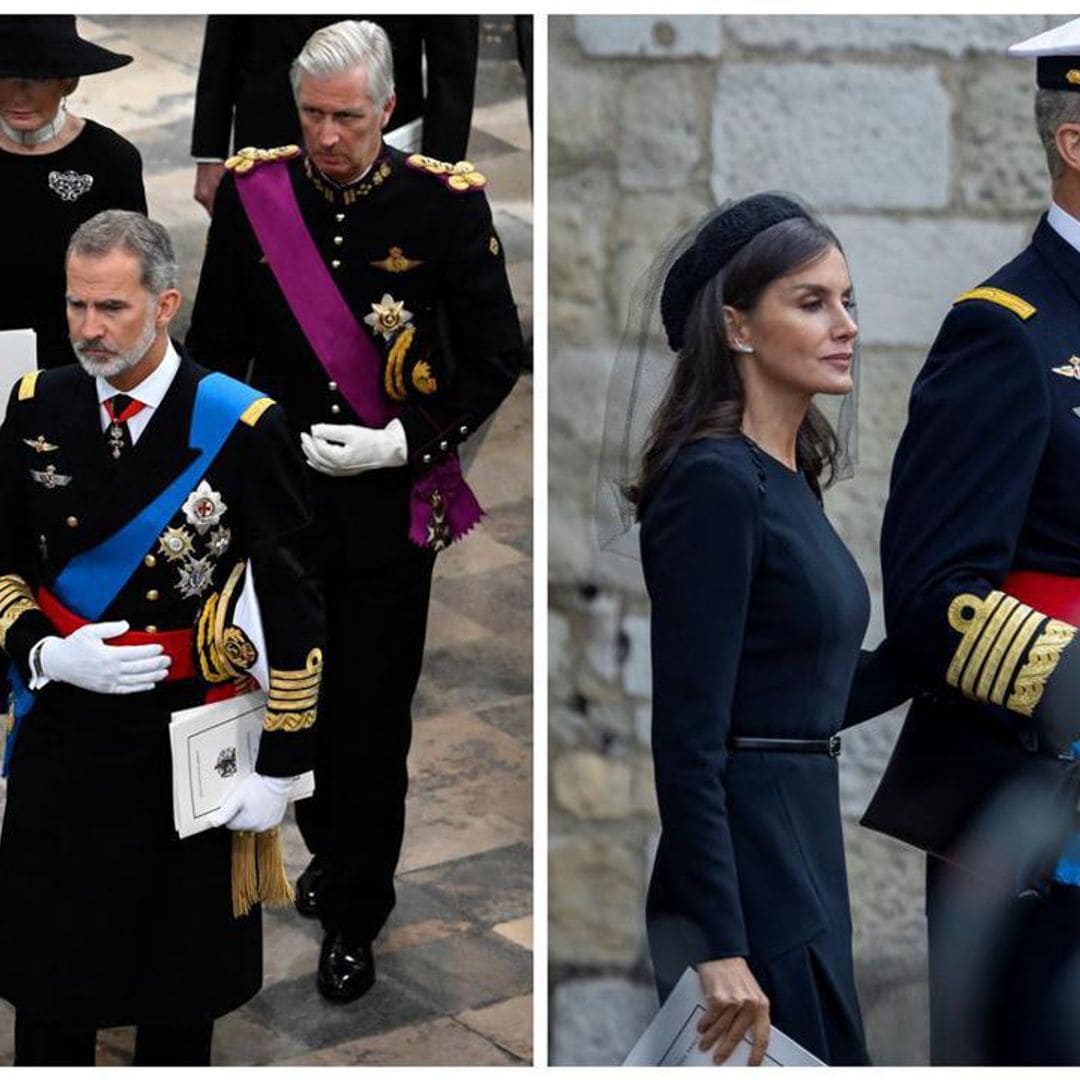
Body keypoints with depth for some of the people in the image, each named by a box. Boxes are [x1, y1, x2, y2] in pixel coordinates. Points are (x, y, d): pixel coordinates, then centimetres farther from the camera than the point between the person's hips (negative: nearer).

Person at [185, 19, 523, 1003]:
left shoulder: (447, 202, -11)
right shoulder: (251, 194, -4)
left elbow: (496, 359, -5)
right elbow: (215, 345, 7)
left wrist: (403, 442, -15)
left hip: (391, 505, -3)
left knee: (373, 717, 4)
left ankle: (355, 919, 19)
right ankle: (329, 849, 42)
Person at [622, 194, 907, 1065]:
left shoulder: (791, 478, 12)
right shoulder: (713, 482, -15)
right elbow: (688, 736, -20)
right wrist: (721, 946, -23)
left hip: (803, 854, 9)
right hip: (744, 870, -9)